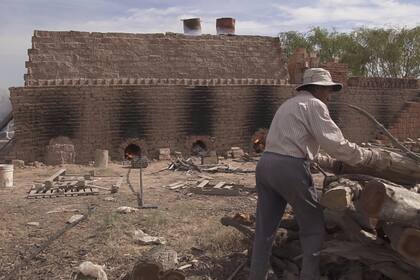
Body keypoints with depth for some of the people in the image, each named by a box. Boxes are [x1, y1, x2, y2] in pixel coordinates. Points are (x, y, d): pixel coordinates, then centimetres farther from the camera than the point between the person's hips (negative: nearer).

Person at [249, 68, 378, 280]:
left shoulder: (288, 104, 27)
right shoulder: (314, 104, -1)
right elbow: (336, 144, -10)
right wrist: (367, 156, 4)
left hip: (265, 164, 8)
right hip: (290, 168, -8)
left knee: (265, 230, 13)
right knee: (313, 228, 8)